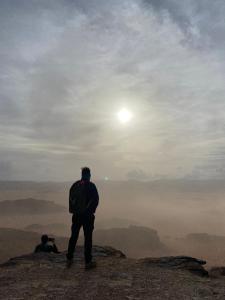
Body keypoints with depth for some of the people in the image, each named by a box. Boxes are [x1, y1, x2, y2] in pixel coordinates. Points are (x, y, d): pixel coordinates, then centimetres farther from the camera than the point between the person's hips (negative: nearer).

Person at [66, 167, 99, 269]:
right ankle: (88, 262, 12)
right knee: (88, 238, 5)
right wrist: (91, 211, 3)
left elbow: (70, 199, 8)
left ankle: (69, 259, 26)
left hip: (76, 215, 5)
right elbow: (96, 200, -12)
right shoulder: (91, 186, -13)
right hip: (87, 215, -4)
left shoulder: (75, 185, 2)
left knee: (73, 237, 16)